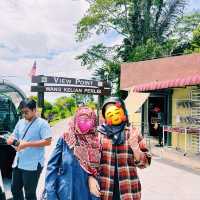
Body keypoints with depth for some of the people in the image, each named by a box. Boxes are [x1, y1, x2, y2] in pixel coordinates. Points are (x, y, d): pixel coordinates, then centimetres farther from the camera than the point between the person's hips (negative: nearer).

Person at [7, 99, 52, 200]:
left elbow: (47, 141, -19)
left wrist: (27, 144, -23)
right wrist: (11, 139, -8)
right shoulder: (20, 122, 10)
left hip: (33, 165, -7)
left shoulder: (42, 123, -12)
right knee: (15, 188, 19)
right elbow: (14, 136, 17)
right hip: (18, 163, 7)